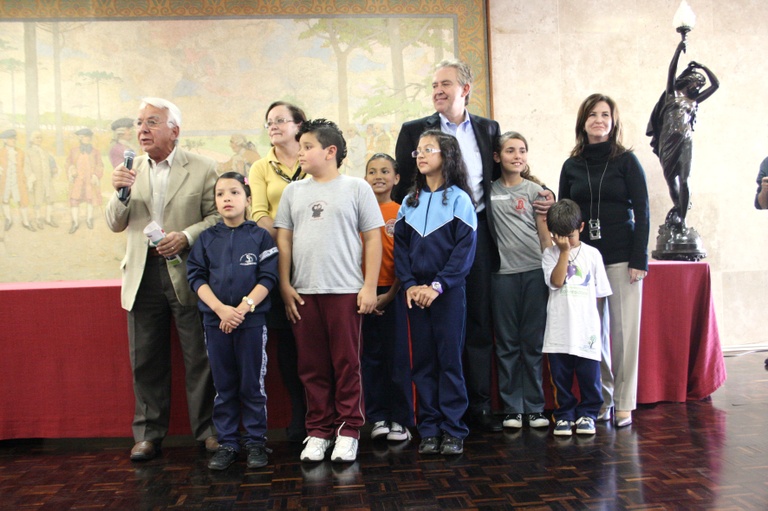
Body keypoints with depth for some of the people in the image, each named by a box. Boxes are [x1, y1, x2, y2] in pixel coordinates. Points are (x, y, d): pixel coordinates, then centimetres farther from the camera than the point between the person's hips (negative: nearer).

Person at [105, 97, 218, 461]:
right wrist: (120, 194, -10)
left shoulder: (202, 168, -2)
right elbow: (116, 225, 9)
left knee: (199, 358, 4)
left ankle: (208, 430, 17)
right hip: (143, 275, 4)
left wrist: (187, 236, -18)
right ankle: (148, 432, 22)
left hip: (186, 273, -3)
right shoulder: (131, 169, 10)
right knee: (146, 360, 10)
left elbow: (218, 216, -4)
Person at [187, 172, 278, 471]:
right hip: (215, 320, 2)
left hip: (252, 319, -2)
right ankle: (227, 444, 18)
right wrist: (220, 309, -13)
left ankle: (256, 442, 15)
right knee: (223, 386, 9)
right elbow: (197, 277, 1)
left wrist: (244, 307, -15)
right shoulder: (206, 239, 7)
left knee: (252, 385, 4)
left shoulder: (260, 236, 1)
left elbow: (268, 277, -6)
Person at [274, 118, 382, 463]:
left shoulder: (356, 188, 4)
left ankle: (348, 431, 13)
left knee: (347, 365, 2)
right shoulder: (294, 191, 14)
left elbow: (373, 239, 2)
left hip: (346, 291, -3)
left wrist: (369, 287, -5)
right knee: (312, 367, 8)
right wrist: (285, 286, 4)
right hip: (303, 292, 3)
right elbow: (283, 240, 12)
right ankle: (319, 431, 19)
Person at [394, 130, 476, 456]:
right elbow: (400, 246, 8)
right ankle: (429, 430, 14)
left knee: (450, 358, 0)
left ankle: (453, 430, 8)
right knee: (423, 361, 6)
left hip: (448, 291, -4)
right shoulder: (409, 203, 12)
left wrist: (438, 285, -15)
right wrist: (409, 285, -6)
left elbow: (465, 248, -8)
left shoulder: (459, 199, -2)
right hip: (415, 293, 4)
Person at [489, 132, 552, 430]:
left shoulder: (534, 190, 7)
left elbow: (544, 233, 7)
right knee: (507, 342, 5)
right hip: (503, 273, 1)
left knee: (533, 341, 3)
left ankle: (534, 407, 12)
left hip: (534, 271, 0)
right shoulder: (489, 190, 8)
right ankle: (512, 408, 13)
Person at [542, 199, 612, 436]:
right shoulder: (550, 254, 4)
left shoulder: (592, 254, 5)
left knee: (589, 375, 6)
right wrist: (565, 251, -13)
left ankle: (587, 414, 21)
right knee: (561, 376, 7)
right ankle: (564, 414, 20)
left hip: (586, 327, 0)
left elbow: (600, 292, 9)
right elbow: (556, 281, -13)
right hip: (559, 329, 0)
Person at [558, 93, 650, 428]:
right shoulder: (571, 166, 10)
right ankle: (600, 400, 15)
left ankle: (624, 404, 8)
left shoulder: (626, 160, 3)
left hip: (622, 257, -2)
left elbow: (642, 212, -1)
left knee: (624, 329, -1)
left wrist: (639, 259, -9)